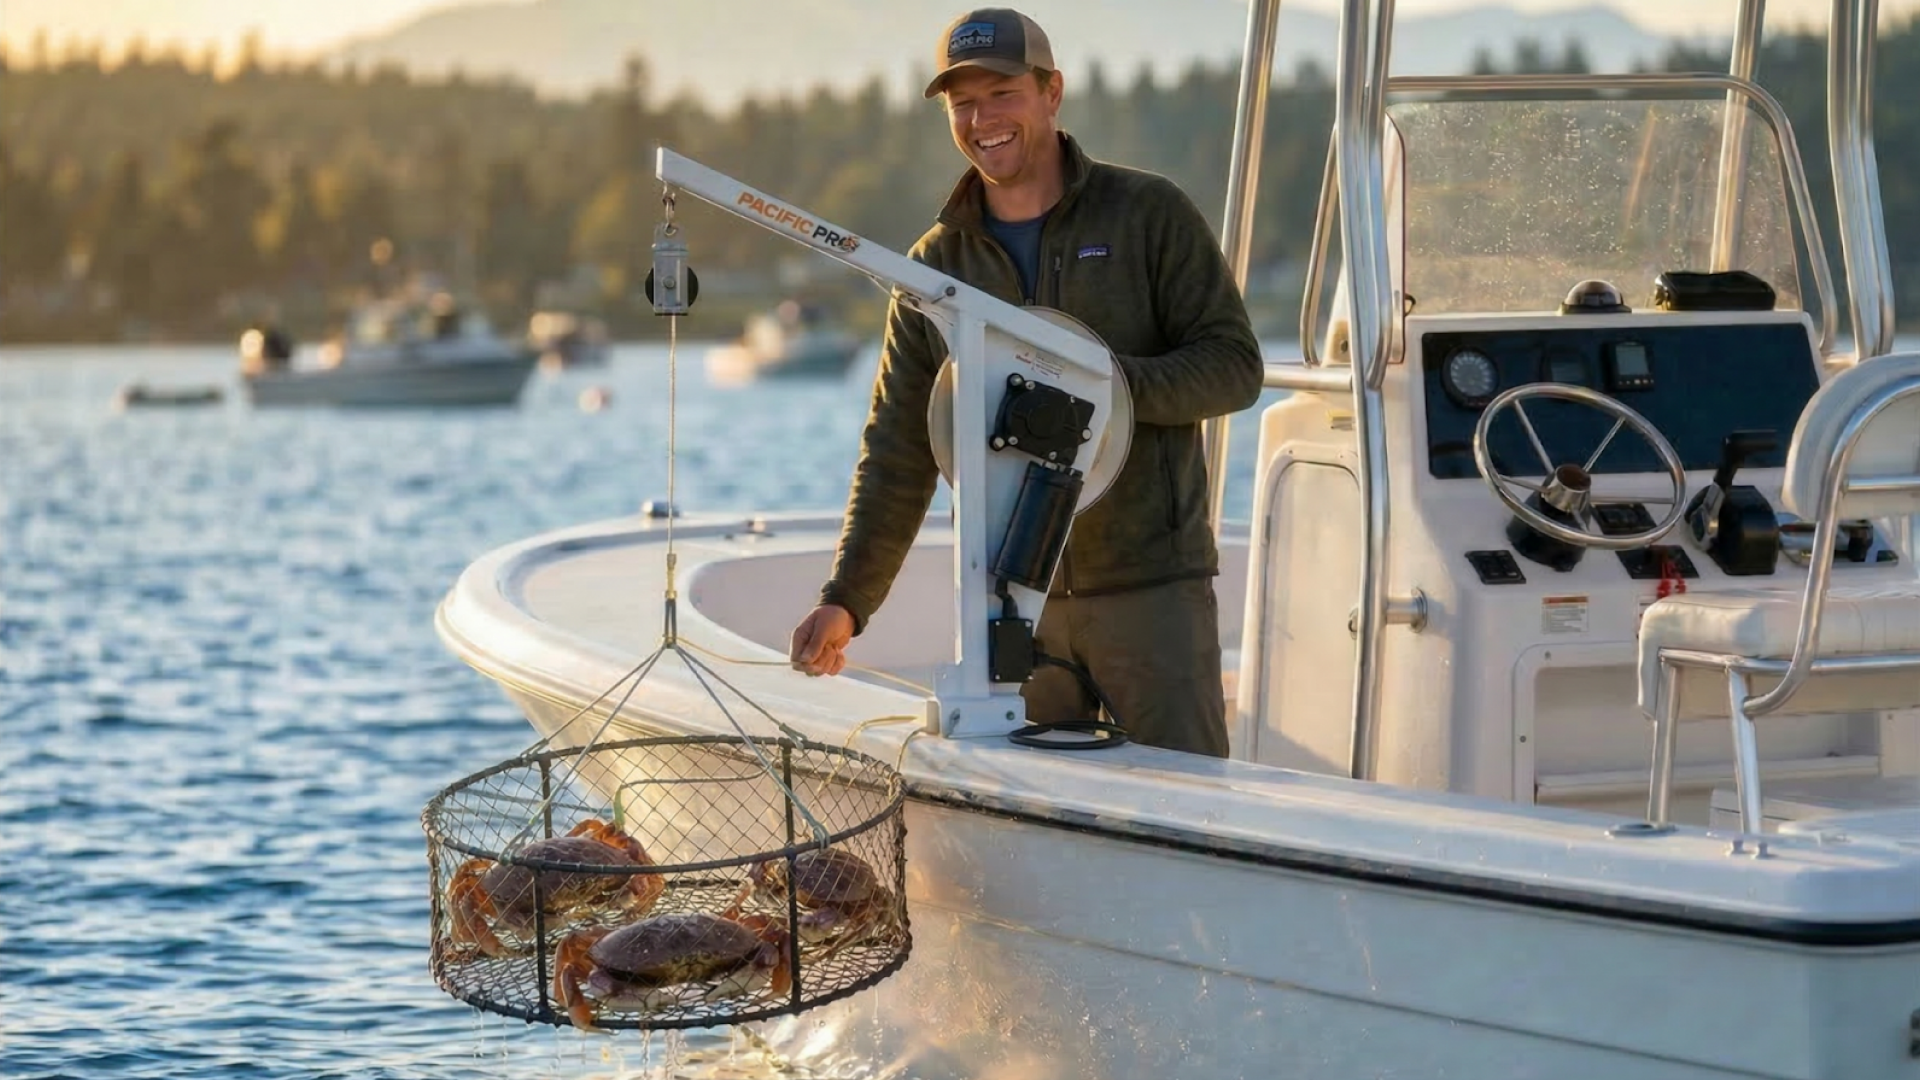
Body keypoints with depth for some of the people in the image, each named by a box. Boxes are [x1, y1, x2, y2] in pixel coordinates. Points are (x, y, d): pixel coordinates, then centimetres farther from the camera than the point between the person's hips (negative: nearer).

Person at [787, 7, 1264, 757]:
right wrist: (846, 600, 1)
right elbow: (898, 451, 10)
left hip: (1151, 585, -3)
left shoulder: (1149, 215, 1)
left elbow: (1234, 366, -3)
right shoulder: (937, 265, 10)